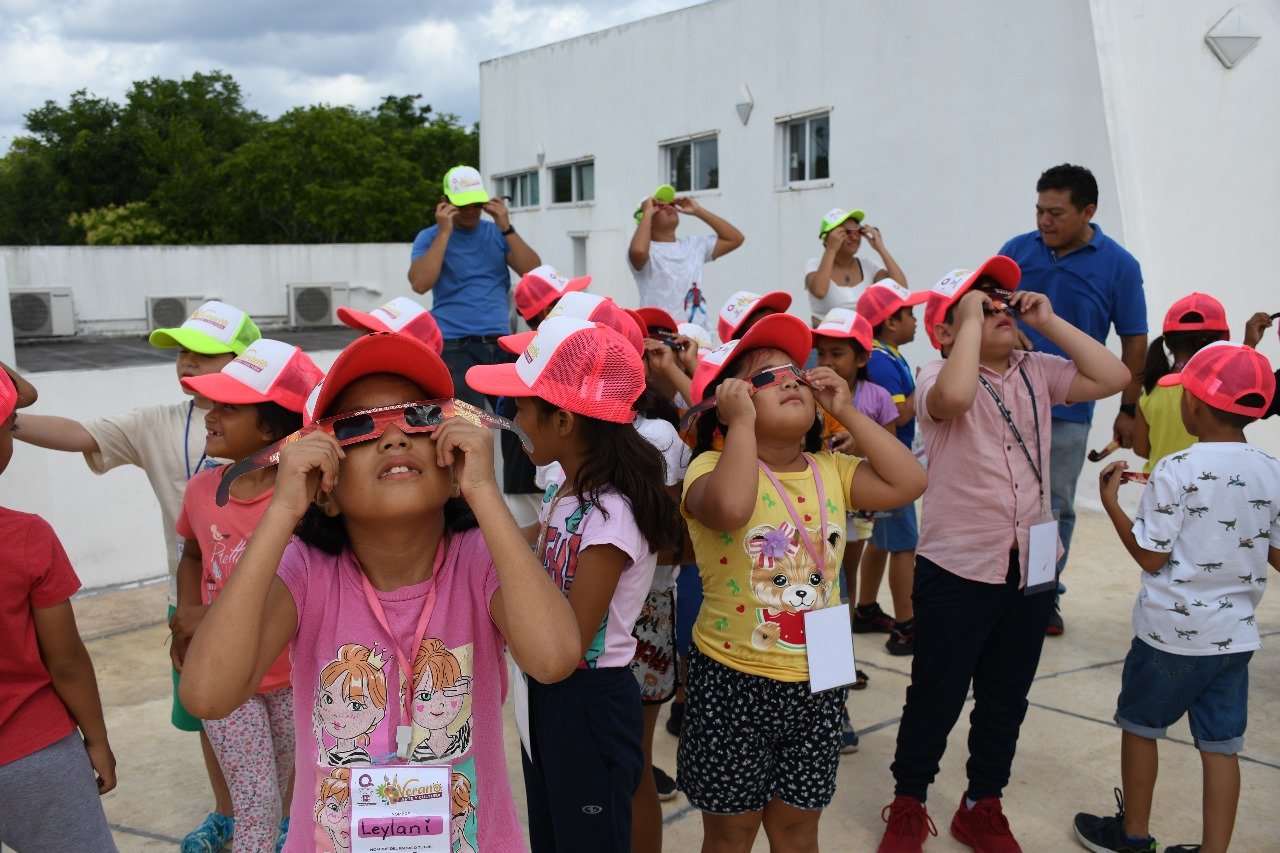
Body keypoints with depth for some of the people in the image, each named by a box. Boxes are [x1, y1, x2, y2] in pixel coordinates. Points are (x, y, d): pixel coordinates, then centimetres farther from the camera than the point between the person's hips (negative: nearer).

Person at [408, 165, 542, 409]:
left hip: (500, 343, 4)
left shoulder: (497, 233, 11)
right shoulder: (429, 237, 3)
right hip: (455, 347, -3)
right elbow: (420, 284, -15)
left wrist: (506, 228, -9)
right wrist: (444, 233, -13)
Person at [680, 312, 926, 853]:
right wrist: (742, 421, -26)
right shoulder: (714, 466, -15)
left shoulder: (831, 469, 4)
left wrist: (846, 411, -5)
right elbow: (731, 509, -37)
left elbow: (908, 483, -7)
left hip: (819, 681, 5)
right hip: (734, 682, -5)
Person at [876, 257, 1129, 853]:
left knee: (1006, 699, 18)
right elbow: (955, 396, -34)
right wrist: (971, 319, -21)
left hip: (1031, 570, 6)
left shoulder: (1036, 371, 7)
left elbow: (1112, 377, -2)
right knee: (936, 699, 7)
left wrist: (1048, 321, -3)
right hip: (956, 573, -5)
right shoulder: (937, 375, -11)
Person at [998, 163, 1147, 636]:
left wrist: (1128, 410, 3)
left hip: (1069, 409, -1)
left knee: (1056, 507, 10)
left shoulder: (1119, 265, -2)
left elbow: (1134, 341, 3)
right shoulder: (1016, 250, 0)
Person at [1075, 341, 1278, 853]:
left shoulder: (1175, 472, -17)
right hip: (1235, 634, 5)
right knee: (1221, 744, 12)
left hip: (1172, 632, -4)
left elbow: (1151, 557, -14)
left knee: (1139, 726, 14)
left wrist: (1110, 501, -5)